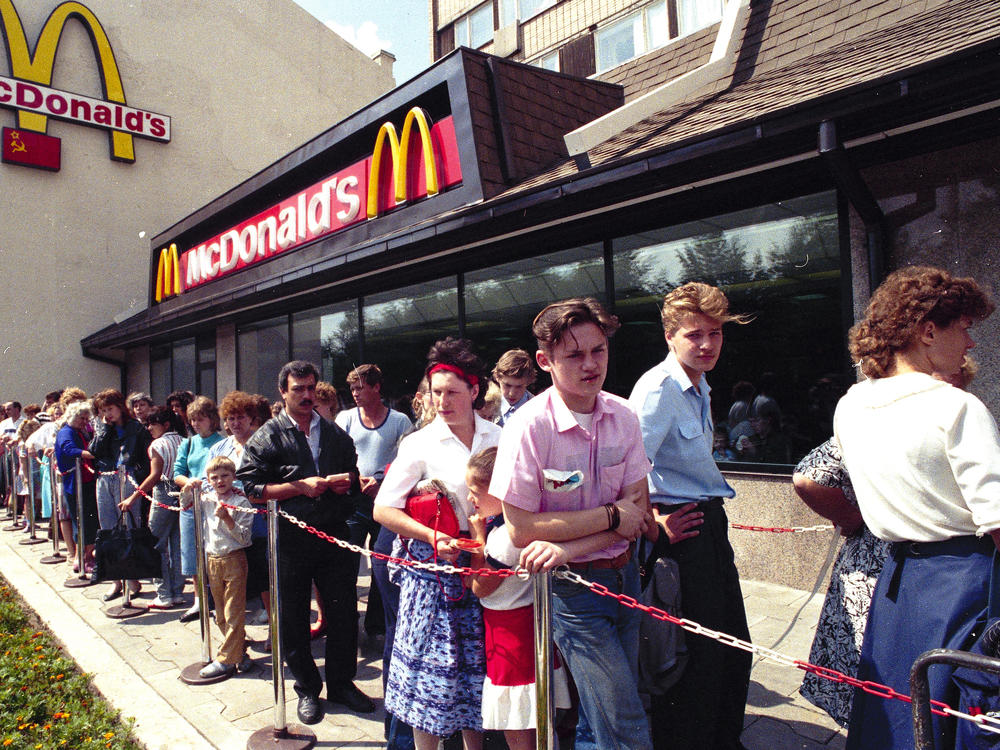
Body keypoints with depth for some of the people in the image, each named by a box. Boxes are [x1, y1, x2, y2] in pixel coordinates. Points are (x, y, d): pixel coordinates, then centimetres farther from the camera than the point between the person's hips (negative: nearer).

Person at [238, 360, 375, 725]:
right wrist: (301, 486, -14)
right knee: (293, 618, 9)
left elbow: (354, 477, 18)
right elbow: (252, 487, -7)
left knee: (344, 611, 8)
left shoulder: (335, 433, 12)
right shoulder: (268, 437, 1)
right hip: (290, 538, -2)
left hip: (333, 533, 3)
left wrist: (345, 482, -6)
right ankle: (307, 690, 27)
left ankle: (342, 683, 27)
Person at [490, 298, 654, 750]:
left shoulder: (622, 416, -4)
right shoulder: (529, 426, -19)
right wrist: (609, 517, -18)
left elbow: (638, 511, -4)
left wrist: (564, 543, -19)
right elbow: (521, 529, -19)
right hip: (572, 587, -5)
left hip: (623, 574, 5)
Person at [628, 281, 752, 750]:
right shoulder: (659, 388, -19)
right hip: (683, 529, -9)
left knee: (734, 647, 19)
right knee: (697, 655, 1)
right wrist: (656, 526, -17)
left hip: (710, 524, 9)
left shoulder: (699, 389, 12)